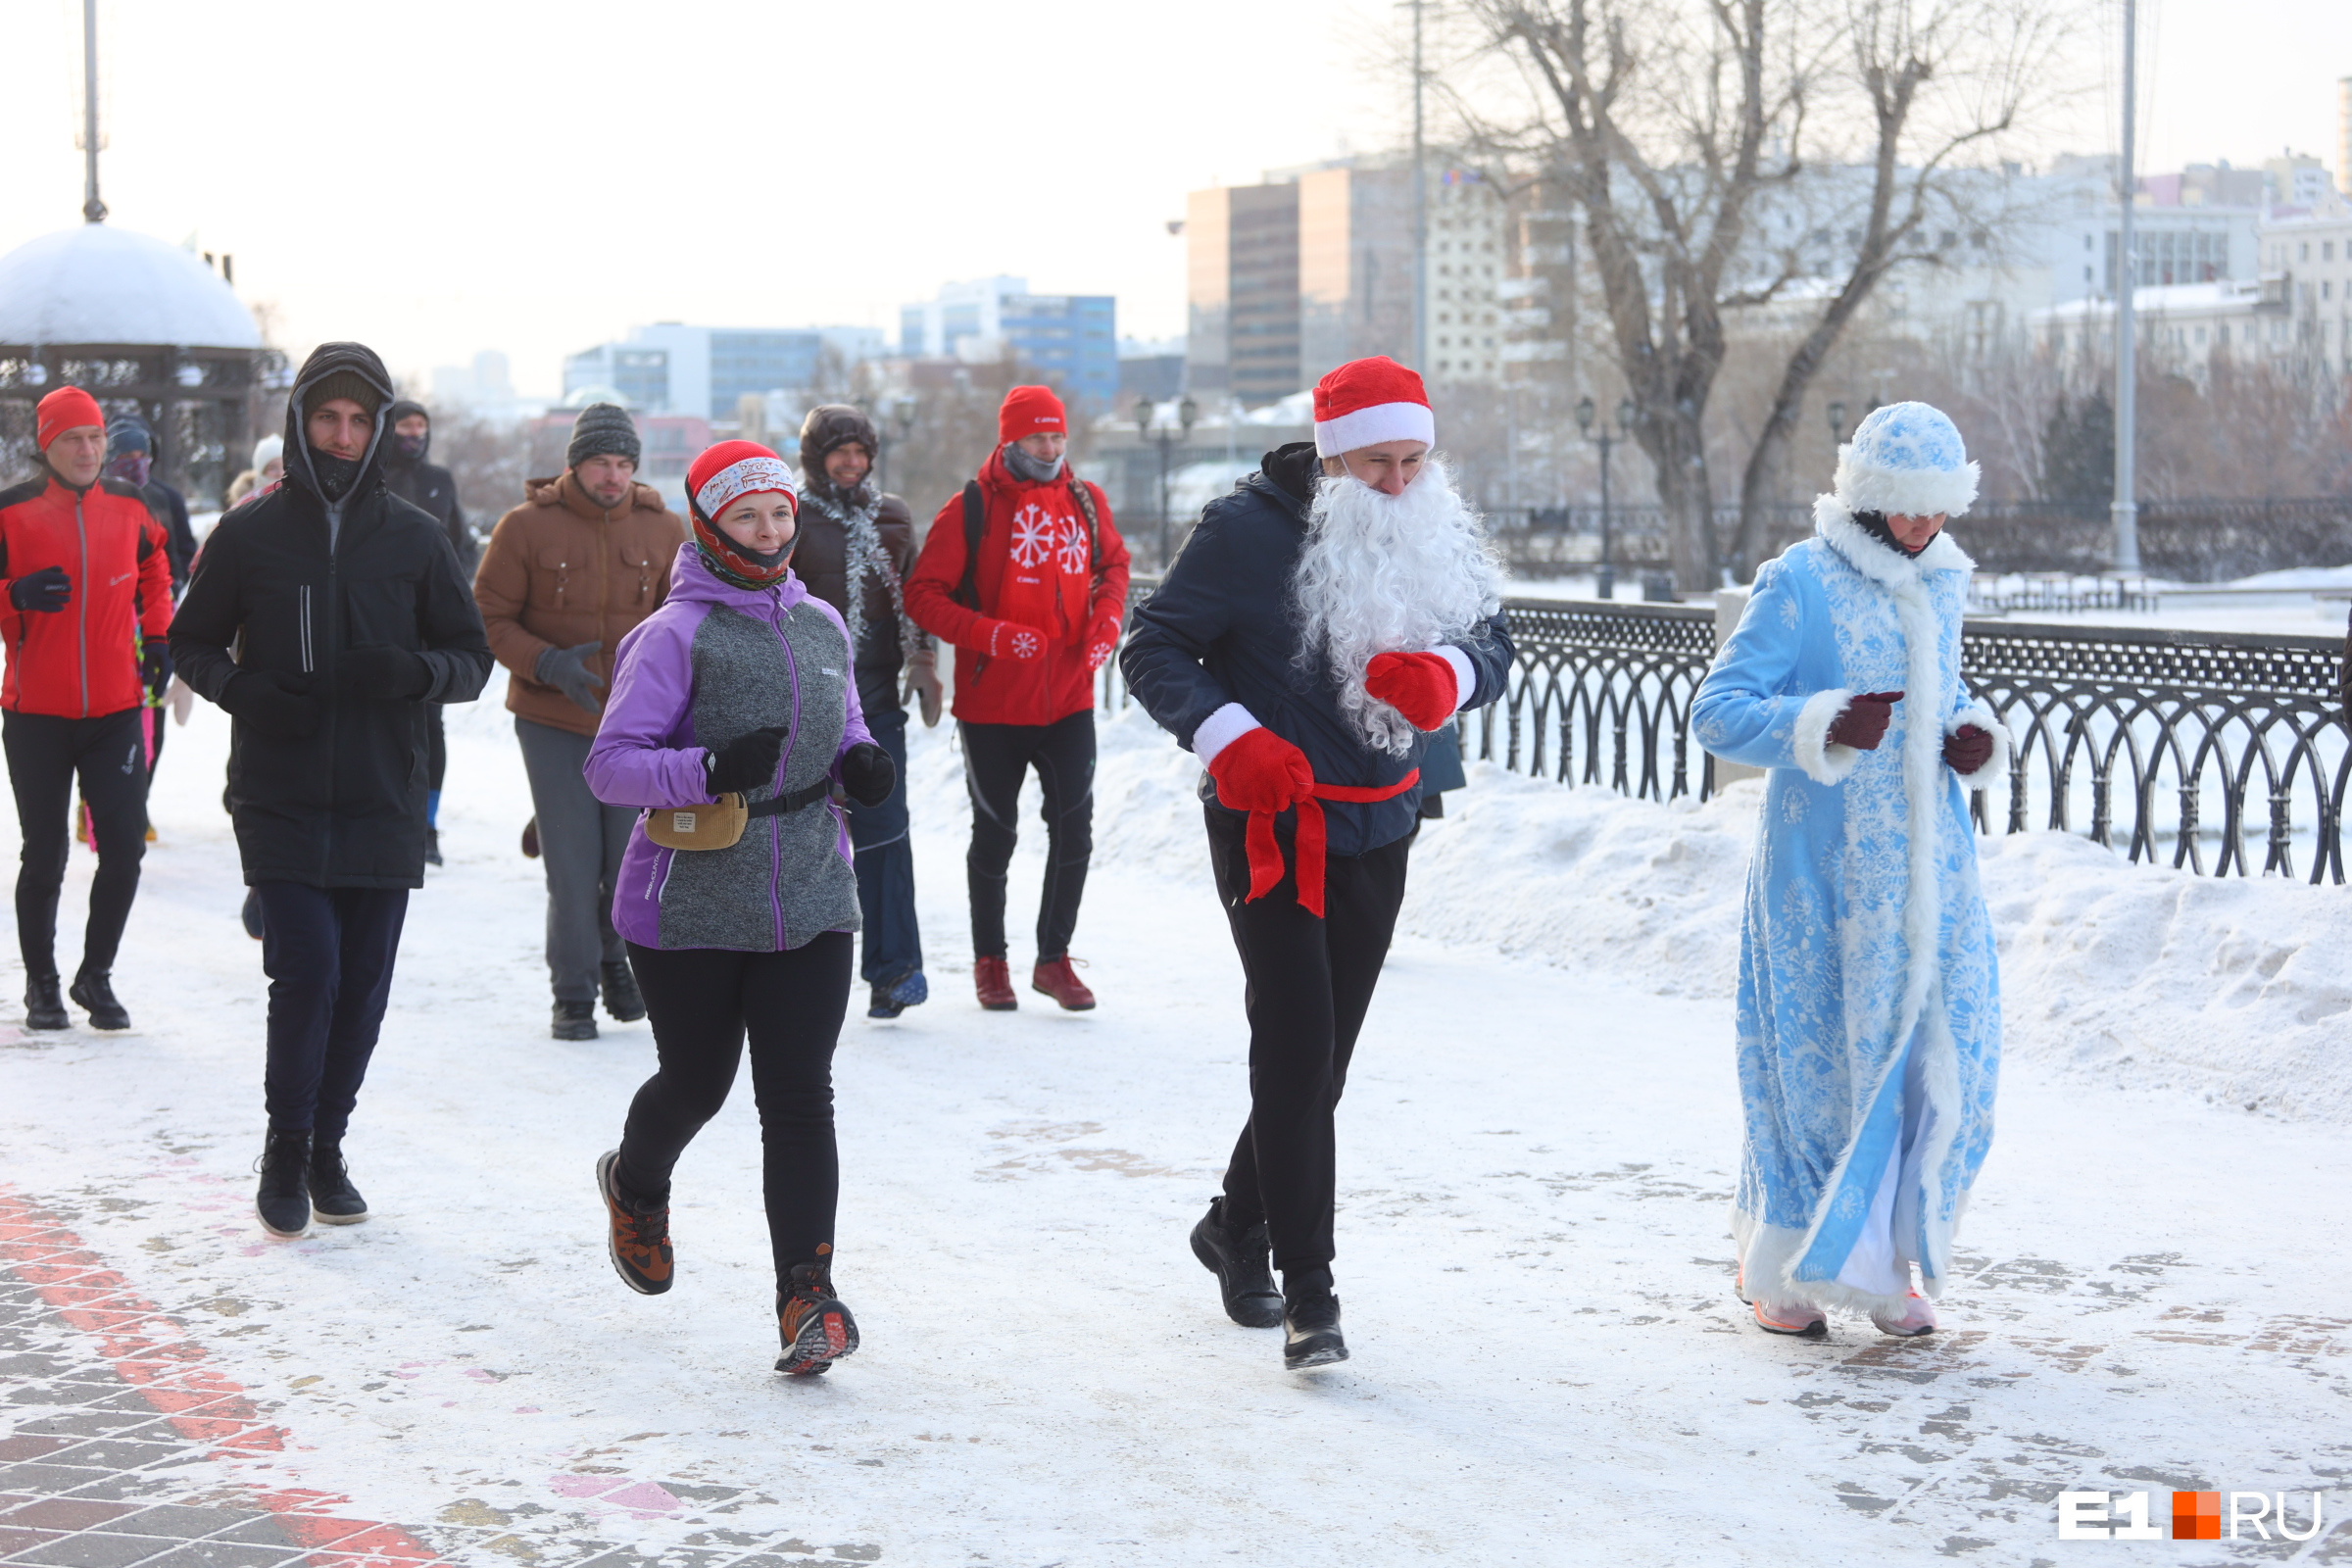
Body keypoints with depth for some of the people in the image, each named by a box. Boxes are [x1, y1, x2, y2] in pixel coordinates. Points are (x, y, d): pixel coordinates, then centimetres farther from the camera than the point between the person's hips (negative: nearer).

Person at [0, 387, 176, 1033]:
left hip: (116, 709, 3)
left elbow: (153, 568, 23)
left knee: (125, 847, -2)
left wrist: (157, 636, 13)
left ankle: (96, 977, 17)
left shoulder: (129, 506, 5)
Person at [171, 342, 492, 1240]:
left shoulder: (414, 540, 5)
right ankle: (286, 1156, 7)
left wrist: (413, 670, -14)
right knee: (307, 971, -11)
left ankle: (326, 1149, 23)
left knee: (362, 985, 6)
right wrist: (243, 690, -10)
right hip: (279, 800, -2)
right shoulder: (249, 534, 2)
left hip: (382, 803, 2)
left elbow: (472, 659, 8)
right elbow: (191, 642, 10)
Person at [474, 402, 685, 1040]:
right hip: (553, 722, -2)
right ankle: (573, 993, 14)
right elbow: (489, 618, -3)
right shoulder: (526, 527, -6)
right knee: (572, 866, -2)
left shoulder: (663, 529, 3)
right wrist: (547, 664, -19)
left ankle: (616, 958, 31)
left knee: (635, 861, 2)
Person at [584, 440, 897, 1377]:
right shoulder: (676, 634, -10)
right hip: (689, 906, -3)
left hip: (809, 902, 3)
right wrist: (710, 769, -29)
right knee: (696, 1085, 13)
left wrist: (859, 765, 1)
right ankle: (636, 1183, 46)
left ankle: (807, 1294, -5)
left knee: (799, 1098, -5)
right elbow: (610, 766, -14)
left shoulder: (821, 625, 8)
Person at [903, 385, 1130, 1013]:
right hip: (992, 704, -3)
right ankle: (990, 961, 24)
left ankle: (1054, 959, 18)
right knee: (995, 834, 10)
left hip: (1069, 701, 3)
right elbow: (923, 595, -8)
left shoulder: (1085, 502, 4)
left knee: (1074, 830, 3)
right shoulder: (972, 509, -8)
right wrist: (991, 636, -21)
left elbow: (1113, 566, 19)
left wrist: (1106, 621, -1)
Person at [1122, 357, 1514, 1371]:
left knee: (1322, 1053, 14)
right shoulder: (1248, 529, -11)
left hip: (1377, 830, 6)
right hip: (1269, 824, -5)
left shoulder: (1440, 535, 4)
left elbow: (1492, 647, 7)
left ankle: (1238, 1225, 36)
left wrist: (1446, 675, -17)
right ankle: (1307, 1295, -9)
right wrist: (1228, 736, -23)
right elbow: (1153, 648, -8)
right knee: (1296, 1048, -13)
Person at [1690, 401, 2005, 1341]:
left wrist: (1976, 739, 4)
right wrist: (1822, 728, -27)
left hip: (1928, 867, 6)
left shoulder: (1939, 585, 12)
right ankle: (1781, 1264, 16)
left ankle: (1885, 1261, 16)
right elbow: (1716, 710, -12)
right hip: (1823, 866, -6)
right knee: (1818, 1055, -1)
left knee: (1946, 1053, 2)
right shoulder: (1800, 583, -9)